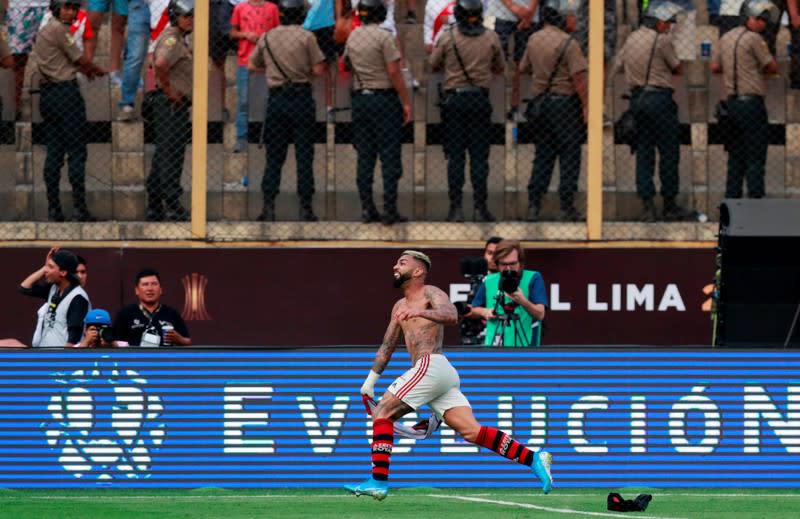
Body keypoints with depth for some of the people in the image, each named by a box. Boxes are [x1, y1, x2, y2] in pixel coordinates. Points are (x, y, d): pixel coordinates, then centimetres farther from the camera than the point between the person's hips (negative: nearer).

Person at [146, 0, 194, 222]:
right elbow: (161, 64, -33)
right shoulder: (172, 38, -14)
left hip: (177, 104, 11)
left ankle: (154, 208, 16)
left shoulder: (180, 39, 18)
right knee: (170, 155, -9)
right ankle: (173, 208, -9)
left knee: (163, 156, 12)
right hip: (173, 104, -11)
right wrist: (169, 91, -22)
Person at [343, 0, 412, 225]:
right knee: (389, 156, -3)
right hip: (384, 97, -6)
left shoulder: (352, 37, 8)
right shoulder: (383, 37, -11)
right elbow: (394, 72, -14)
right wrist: (406, 102, -10)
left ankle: (367, 208, 6)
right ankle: (390, 210, -5)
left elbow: (347, 65, 18)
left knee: (364, 156, 8)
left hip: (360, 98, 6)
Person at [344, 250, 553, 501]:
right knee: (472, 431, -4)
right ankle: (534, 459, -9)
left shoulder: (430, 293, 0)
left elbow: (451, 316, -20)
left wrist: (420, 312, -36)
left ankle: (378, 482, -12)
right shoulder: (400, 306, 28)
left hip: (431, 365, -9)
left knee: (382, 414, -7)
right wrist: (370, 381, 36)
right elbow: (387, 347, 36)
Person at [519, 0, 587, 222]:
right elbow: (578, 78, -18)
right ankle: (567, 207, 0)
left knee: (543, 155, 12)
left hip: (540, 101, 7)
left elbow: (524, 69, 20)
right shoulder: (568, 43, -14)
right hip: (565, 102, -7)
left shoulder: (534, 40, 8)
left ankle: (533, 205, 8)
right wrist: (586, 106, -14)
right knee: (569, 156, 0)